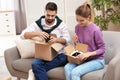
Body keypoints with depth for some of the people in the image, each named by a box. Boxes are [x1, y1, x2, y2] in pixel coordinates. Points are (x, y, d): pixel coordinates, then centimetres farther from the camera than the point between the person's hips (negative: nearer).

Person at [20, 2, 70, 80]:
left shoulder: (61, 24, 5)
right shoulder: (37, 24, 3)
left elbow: (67, 39, -2)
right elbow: (24, 35, -6)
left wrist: (57, 39, -23)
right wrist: (37, 33, -23)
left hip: (58, 54, 1)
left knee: (64, 58, -34)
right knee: (35, 64, -33)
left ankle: (35, 71, -22)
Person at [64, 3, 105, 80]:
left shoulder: (95, 30, -19)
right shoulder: (77, 27, 0)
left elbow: (102, 49, -12)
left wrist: (88, 54, -25)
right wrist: (76, 42, -11)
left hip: (96, 60, -5)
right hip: (83, 59, 6)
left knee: (75, 72, -28)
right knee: (67, 68, -24)